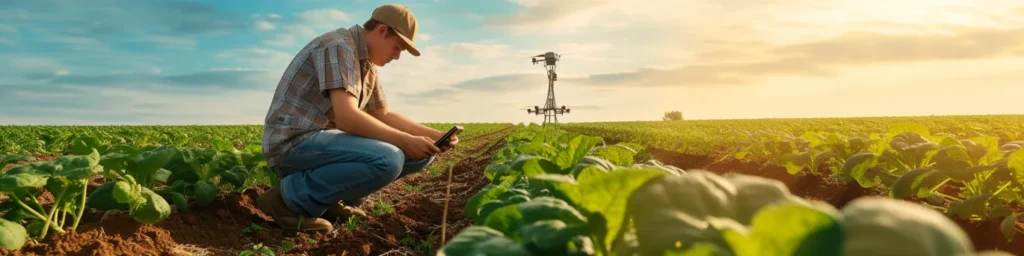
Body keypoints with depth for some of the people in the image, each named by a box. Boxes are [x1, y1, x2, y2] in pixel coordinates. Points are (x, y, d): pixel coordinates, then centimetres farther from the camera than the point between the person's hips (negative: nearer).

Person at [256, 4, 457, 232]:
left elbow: (383, 115, 17)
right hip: (294, 142, -9)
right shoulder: (338, 46, -17)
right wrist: (405, 141, -24)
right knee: (387, 160, -32)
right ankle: (291, 198, -14)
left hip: (324, 139, 9)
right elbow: (346, 117, -27)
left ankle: (331, 197, 6)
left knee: (420, 154, 3)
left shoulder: (367, 64, 13)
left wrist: (433, 135, 4)